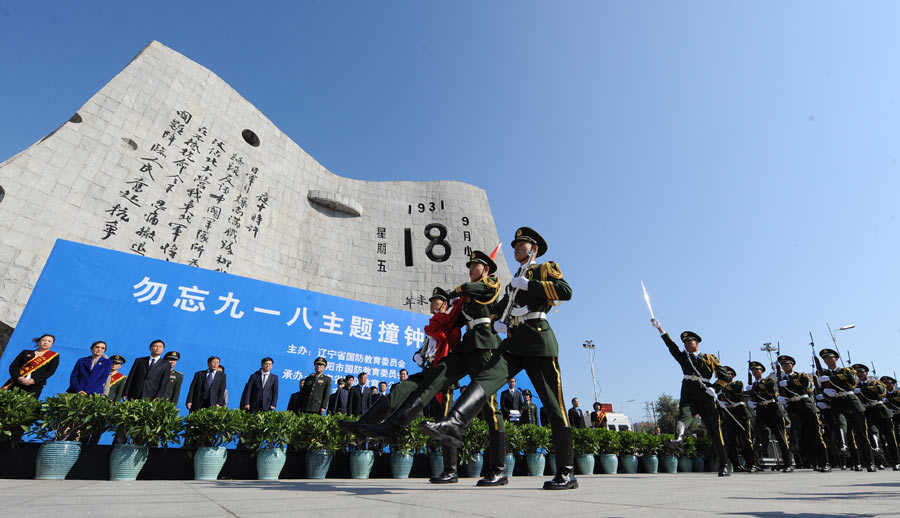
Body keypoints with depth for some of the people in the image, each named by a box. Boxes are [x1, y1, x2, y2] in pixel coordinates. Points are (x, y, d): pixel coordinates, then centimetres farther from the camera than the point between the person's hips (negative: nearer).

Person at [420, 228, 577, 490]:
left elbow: (566, 291, -10)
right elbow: (499, 308, 34)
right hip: (513, 343, 6)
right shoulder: (514, 282, 27)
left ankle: (567, 473, 7)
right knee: (485, 379, -18)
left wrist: (528, 284, -12)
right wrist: (496, 322, 12)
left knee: (553, 405, -1)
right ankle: (454, 424, -34)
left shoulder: (546, 268, 9)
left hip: (538, 340, -6)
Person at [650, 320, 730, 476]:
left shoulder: (709, 358, 13)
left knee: (715, 431, 1)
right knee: (683, 416, -28)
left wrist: (714, 388, -10)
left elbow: (724, 376, 7)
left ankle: (724, 466, 11)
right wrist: (659, 328, 0)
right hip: (687, 397, 1)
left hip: (706, 398, -1)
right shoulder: (683, 357, 20)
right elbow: (671, 345, 9)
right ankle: (678, 440, -53)